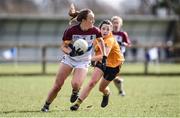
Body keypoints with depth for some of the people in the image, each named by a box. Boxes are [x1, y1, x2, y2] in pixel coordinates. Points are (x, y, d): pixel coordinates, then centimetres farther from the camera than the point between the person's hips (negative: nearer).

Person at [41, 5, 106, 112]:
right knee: (57, 85, -5)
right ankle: (46, 106, 13)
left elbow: (101, 41, 7)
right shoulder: (71, 30, -20)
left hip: (83, 62, 0)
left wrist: (104, 57, 6)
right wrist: (70, 52, -30)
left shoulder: (94, 31, -14)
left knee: (75, 84, -24)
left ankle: (75, 91, 13)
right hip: (69, 59, 0)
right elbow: (63, 46, -9)